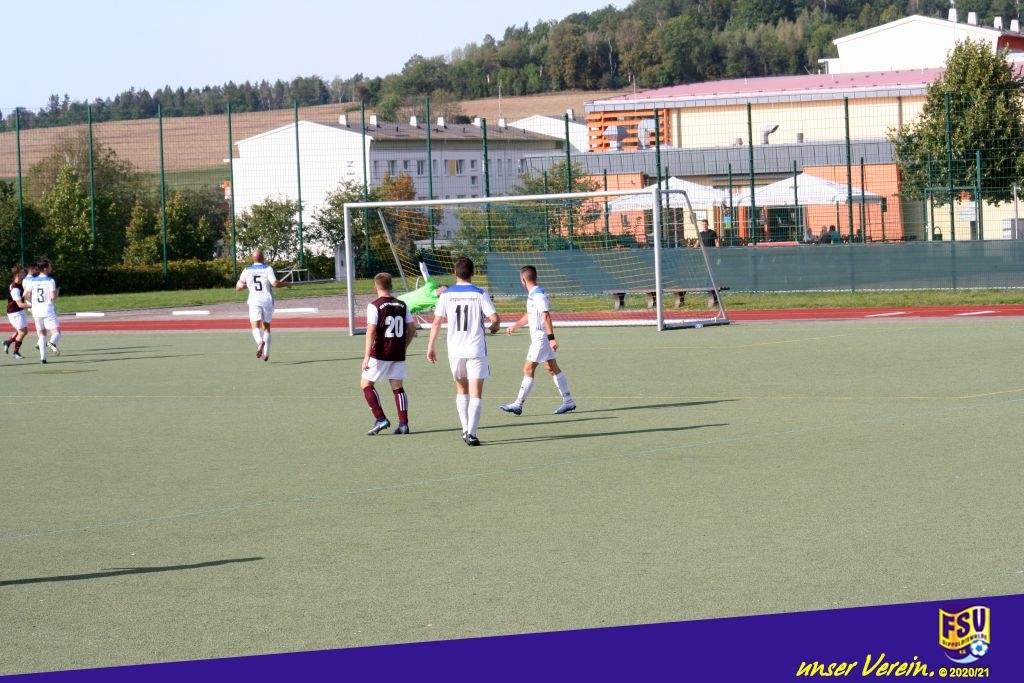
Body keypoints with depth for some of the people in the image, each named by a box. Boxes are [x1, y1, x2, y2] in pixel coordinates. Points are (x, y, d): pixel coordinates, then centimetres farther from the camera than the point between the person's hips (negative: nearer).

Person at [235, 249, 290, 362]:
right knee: (266, 327, 14)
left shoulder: (247, 271, 5)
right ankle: (266, 353, 12)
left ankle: (260, 341, -41)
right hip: (267, 300, 0)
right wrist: (286, 284, 4)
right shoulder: (267, 269, -2)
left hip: (254, 301, 0)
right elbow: (275, 283, -14)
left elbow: (238, 287, 9)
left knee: (256, 327, -8)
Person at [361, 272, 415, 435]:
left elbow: (371, 331, -16)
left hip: (380, 353, -5)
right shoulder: (402, 305, 6)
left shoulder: (374, 306, -9)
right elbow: (411, 328, 10)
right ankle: (403, 424, 4)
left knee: (366, 384, 7)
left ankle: (380, 419, -3)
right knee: (397, 387, 12)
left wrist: (366, 356, -17)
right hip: (398, 355, 5)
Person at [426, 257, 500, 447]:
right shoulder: (479, 294, -6)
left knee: (461, 389, 20)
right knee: (475, 394, -1)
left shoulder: (447, 295, 1)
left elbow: (437, 322, 0)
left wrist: (430, 347, 7)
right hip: (476, 349, -3)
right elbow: (495, 318, -9)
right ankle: (471, 433, -11)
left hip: (455, 350, 3)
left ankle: (465, 429, 18)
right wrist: (494, 326, 15)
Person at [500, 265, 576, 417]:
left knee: (528, 369, -7)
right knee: (552, 368, 11)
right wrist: (515, 326, 37)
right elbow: (530, 315, 28)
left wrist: (551, 338, -27)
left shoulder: (538, 294, -18)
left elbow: (546, 316, -23)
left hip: (541, 337, -10)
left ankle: (518, 404, -5)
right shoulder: (533, 294, 13)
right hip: (538, 337, 10)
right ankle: (568, 401, 14)